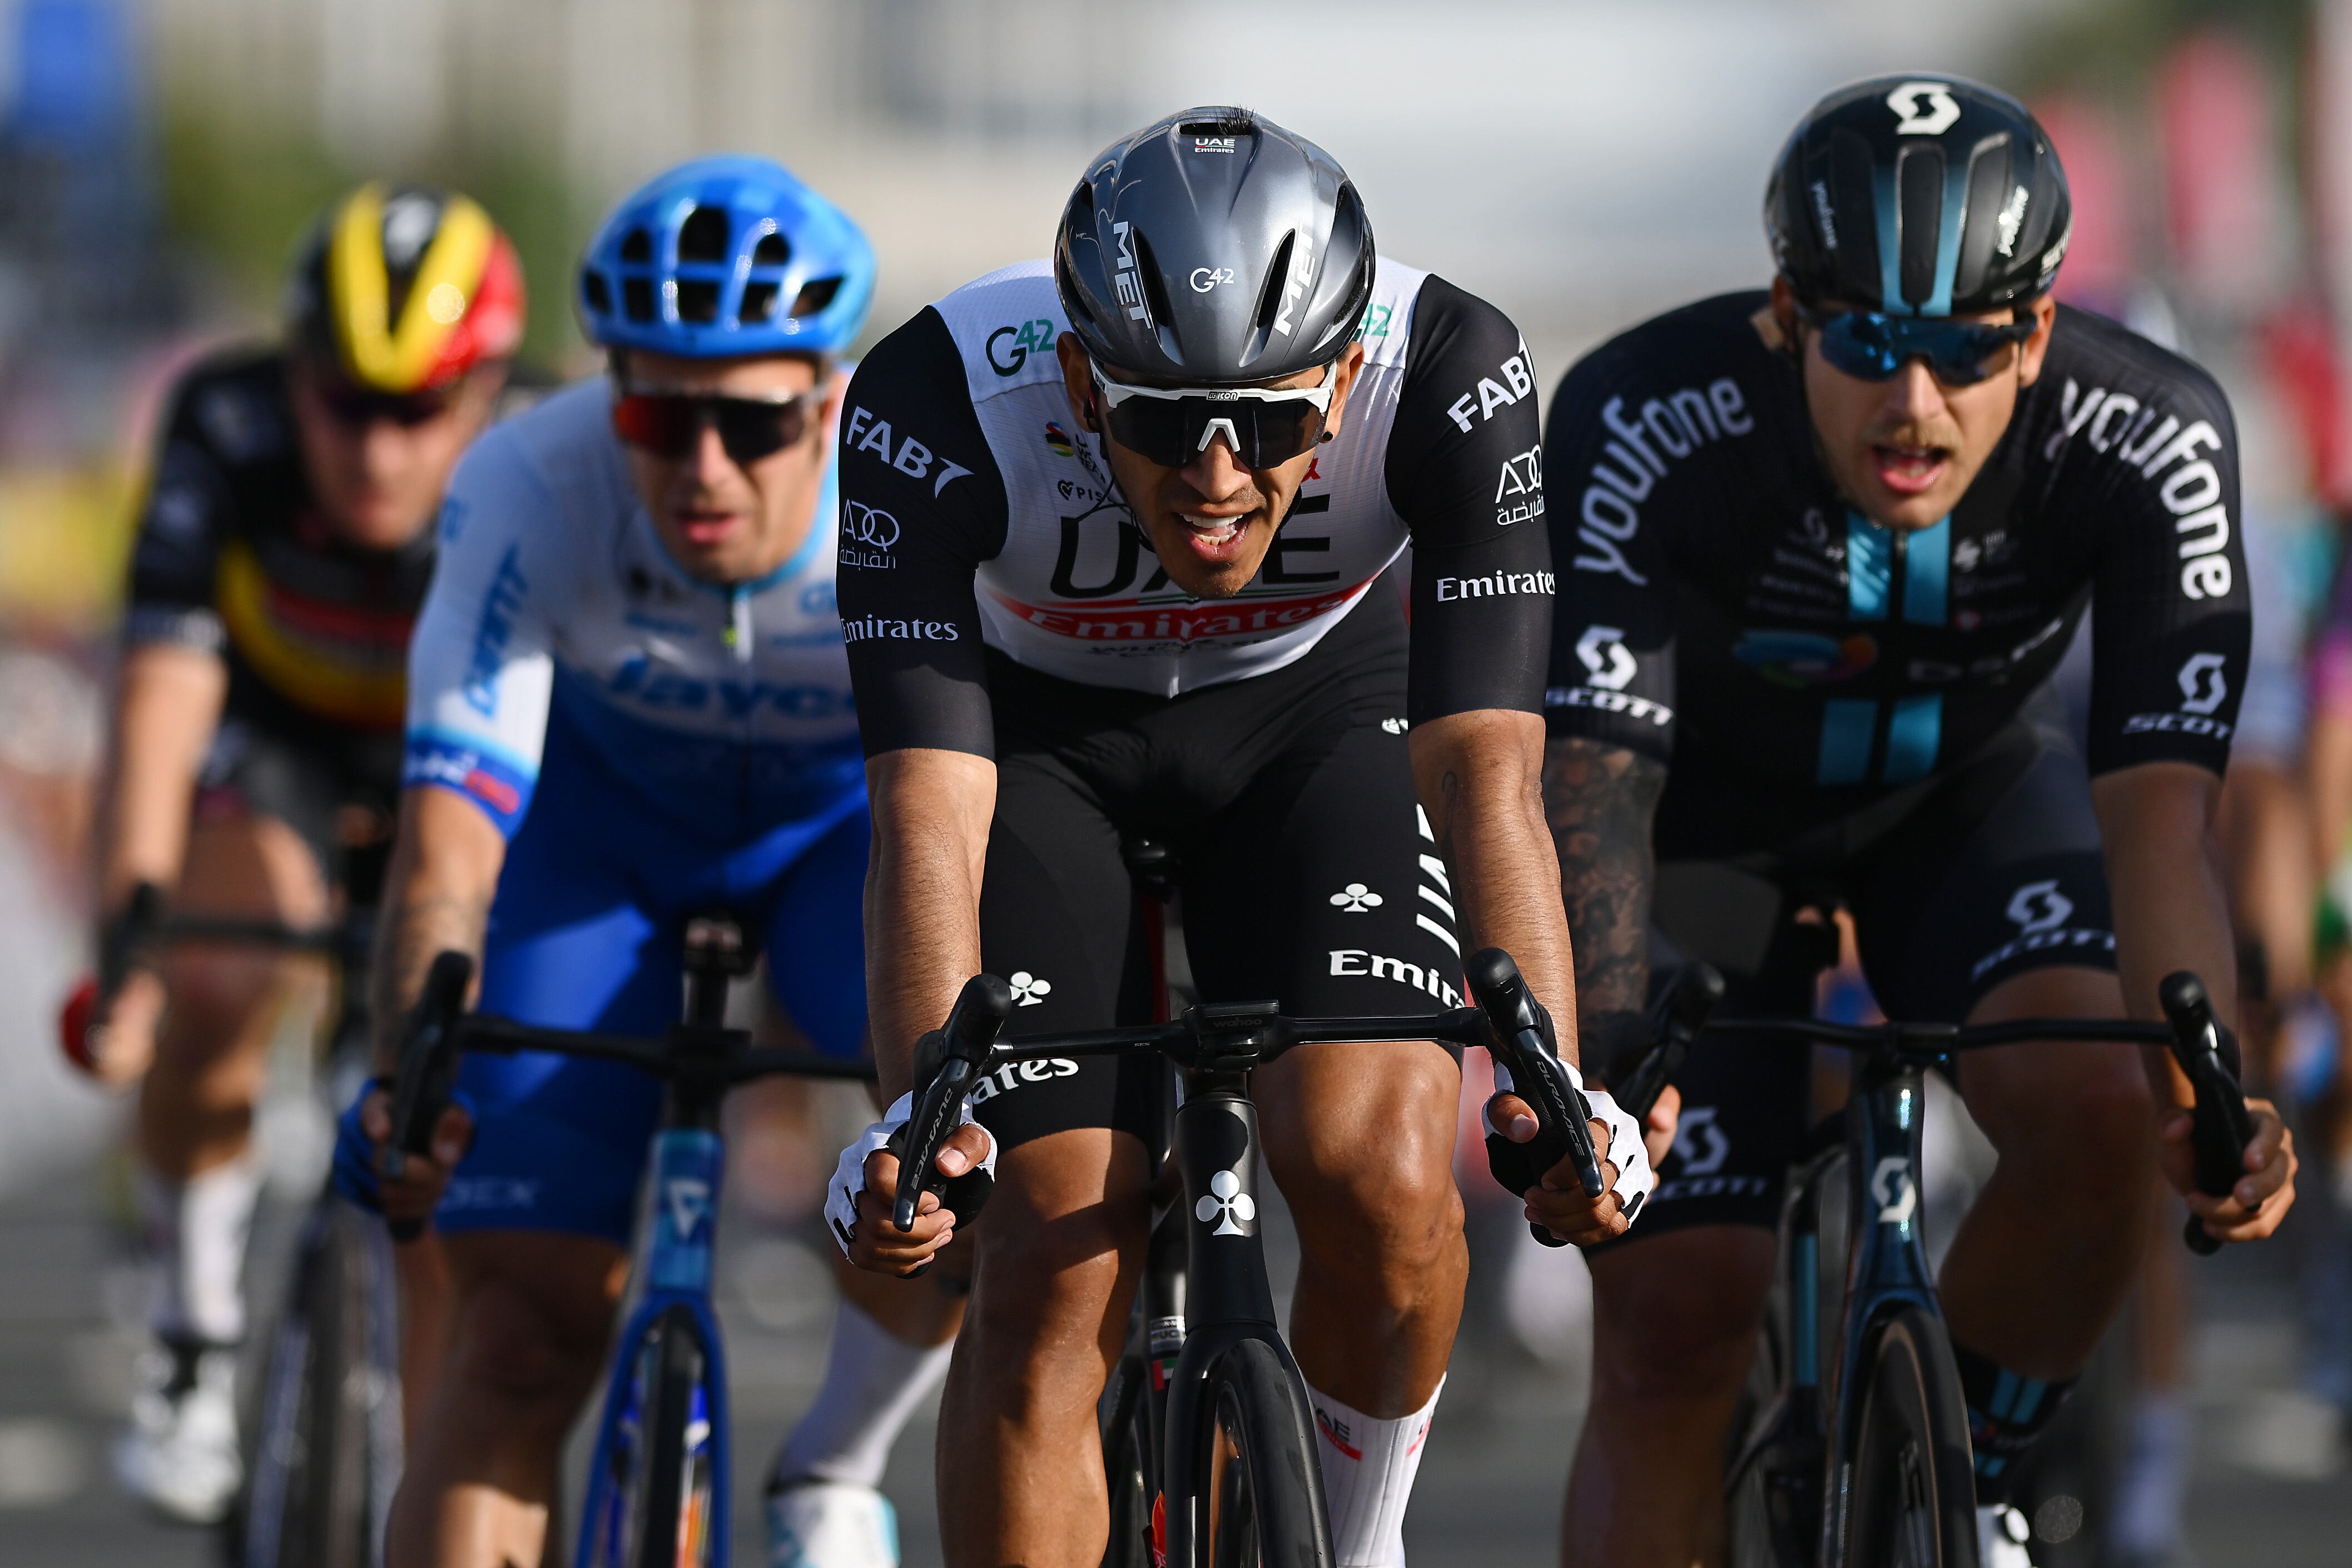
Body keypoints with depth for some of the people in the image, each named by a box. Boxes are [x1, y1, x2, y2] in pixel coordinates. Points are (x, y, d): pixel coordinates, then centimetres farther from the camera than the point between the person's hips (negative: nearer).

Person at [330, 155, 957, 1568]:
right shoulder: (532, 490, -35)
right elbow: (452, 823, -40)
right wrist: (408, 1076, -56)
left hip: (849, 816, 0)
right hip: (599, 818, 0)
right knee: (528, 1324, -11)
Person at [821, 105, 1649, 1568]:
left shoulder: (1450, 377, -33)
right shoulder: (941, 401, -35)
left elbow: (1485, 768, -35)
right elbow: (930, 814, -38)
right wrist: (924, 1115, -53)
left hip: (1315, 708, 1)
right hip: (1036, 727, 0)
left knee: (1378, 1169, -23)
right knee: (1055, 1258, -16)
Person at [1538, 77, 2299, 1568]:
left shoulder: (2147, 439, -31)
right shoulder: (1643, 429, -35)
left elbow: (2161, 812, -35)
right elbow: (1589, 783, -41)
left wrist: (2212, 1091, -52)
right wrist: (1597, 1066, -59)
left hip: (1966, 789, 1)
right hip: (1712, 818, -1)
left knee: (2100, 1108, -27)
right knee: (1674, 1317, -13)